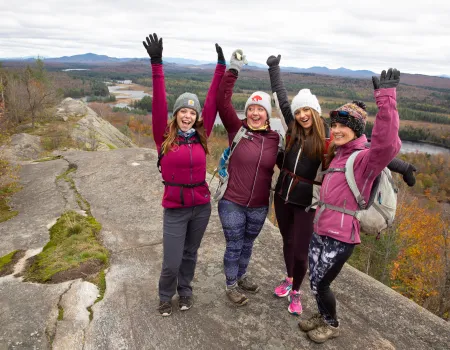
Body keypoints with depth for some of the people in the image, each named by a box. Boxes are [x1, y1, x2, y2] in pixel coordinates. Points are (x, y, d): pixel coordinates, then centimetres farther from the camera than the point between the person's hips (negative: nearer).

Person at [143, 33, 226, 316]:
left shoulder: (200, 135, 0)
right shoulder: (164, 137, -7)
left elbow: (213, 103, -1)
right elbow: (159, 105, -16)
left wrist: (221, 67, -1)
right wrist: (157, 64, -22)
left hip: (201, 207, 3)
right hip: (175, 209, -3)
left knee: (190, 254, 19)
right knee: (172, 261, 3)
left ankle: (185, 291, 43)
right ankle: (166, 296, 33)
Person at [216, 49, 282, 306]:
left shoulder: (275, 138, -2)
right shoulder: (237, 129, -9)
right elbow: (222, 103, -20)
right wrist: (233, 71, -24)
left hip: (259, 206, 3)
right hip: (232, 203, -3)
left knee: (248, 244, 22)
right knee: (234, 246, 11)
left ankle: (241, 277, 47)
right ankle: (231, 286, 34)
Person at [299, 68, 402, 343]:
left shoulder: (365, 158, -16)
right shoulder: (337, 154, 11)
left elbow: (388, 146, -38)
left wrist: (386, 99, -43)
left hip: (341, 236, -7)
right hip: (320, 230, 7)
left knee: (320, 284, 7)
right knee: (316, 280, 19)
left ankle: (333, 325, 34)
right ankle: (323, 316, 44)